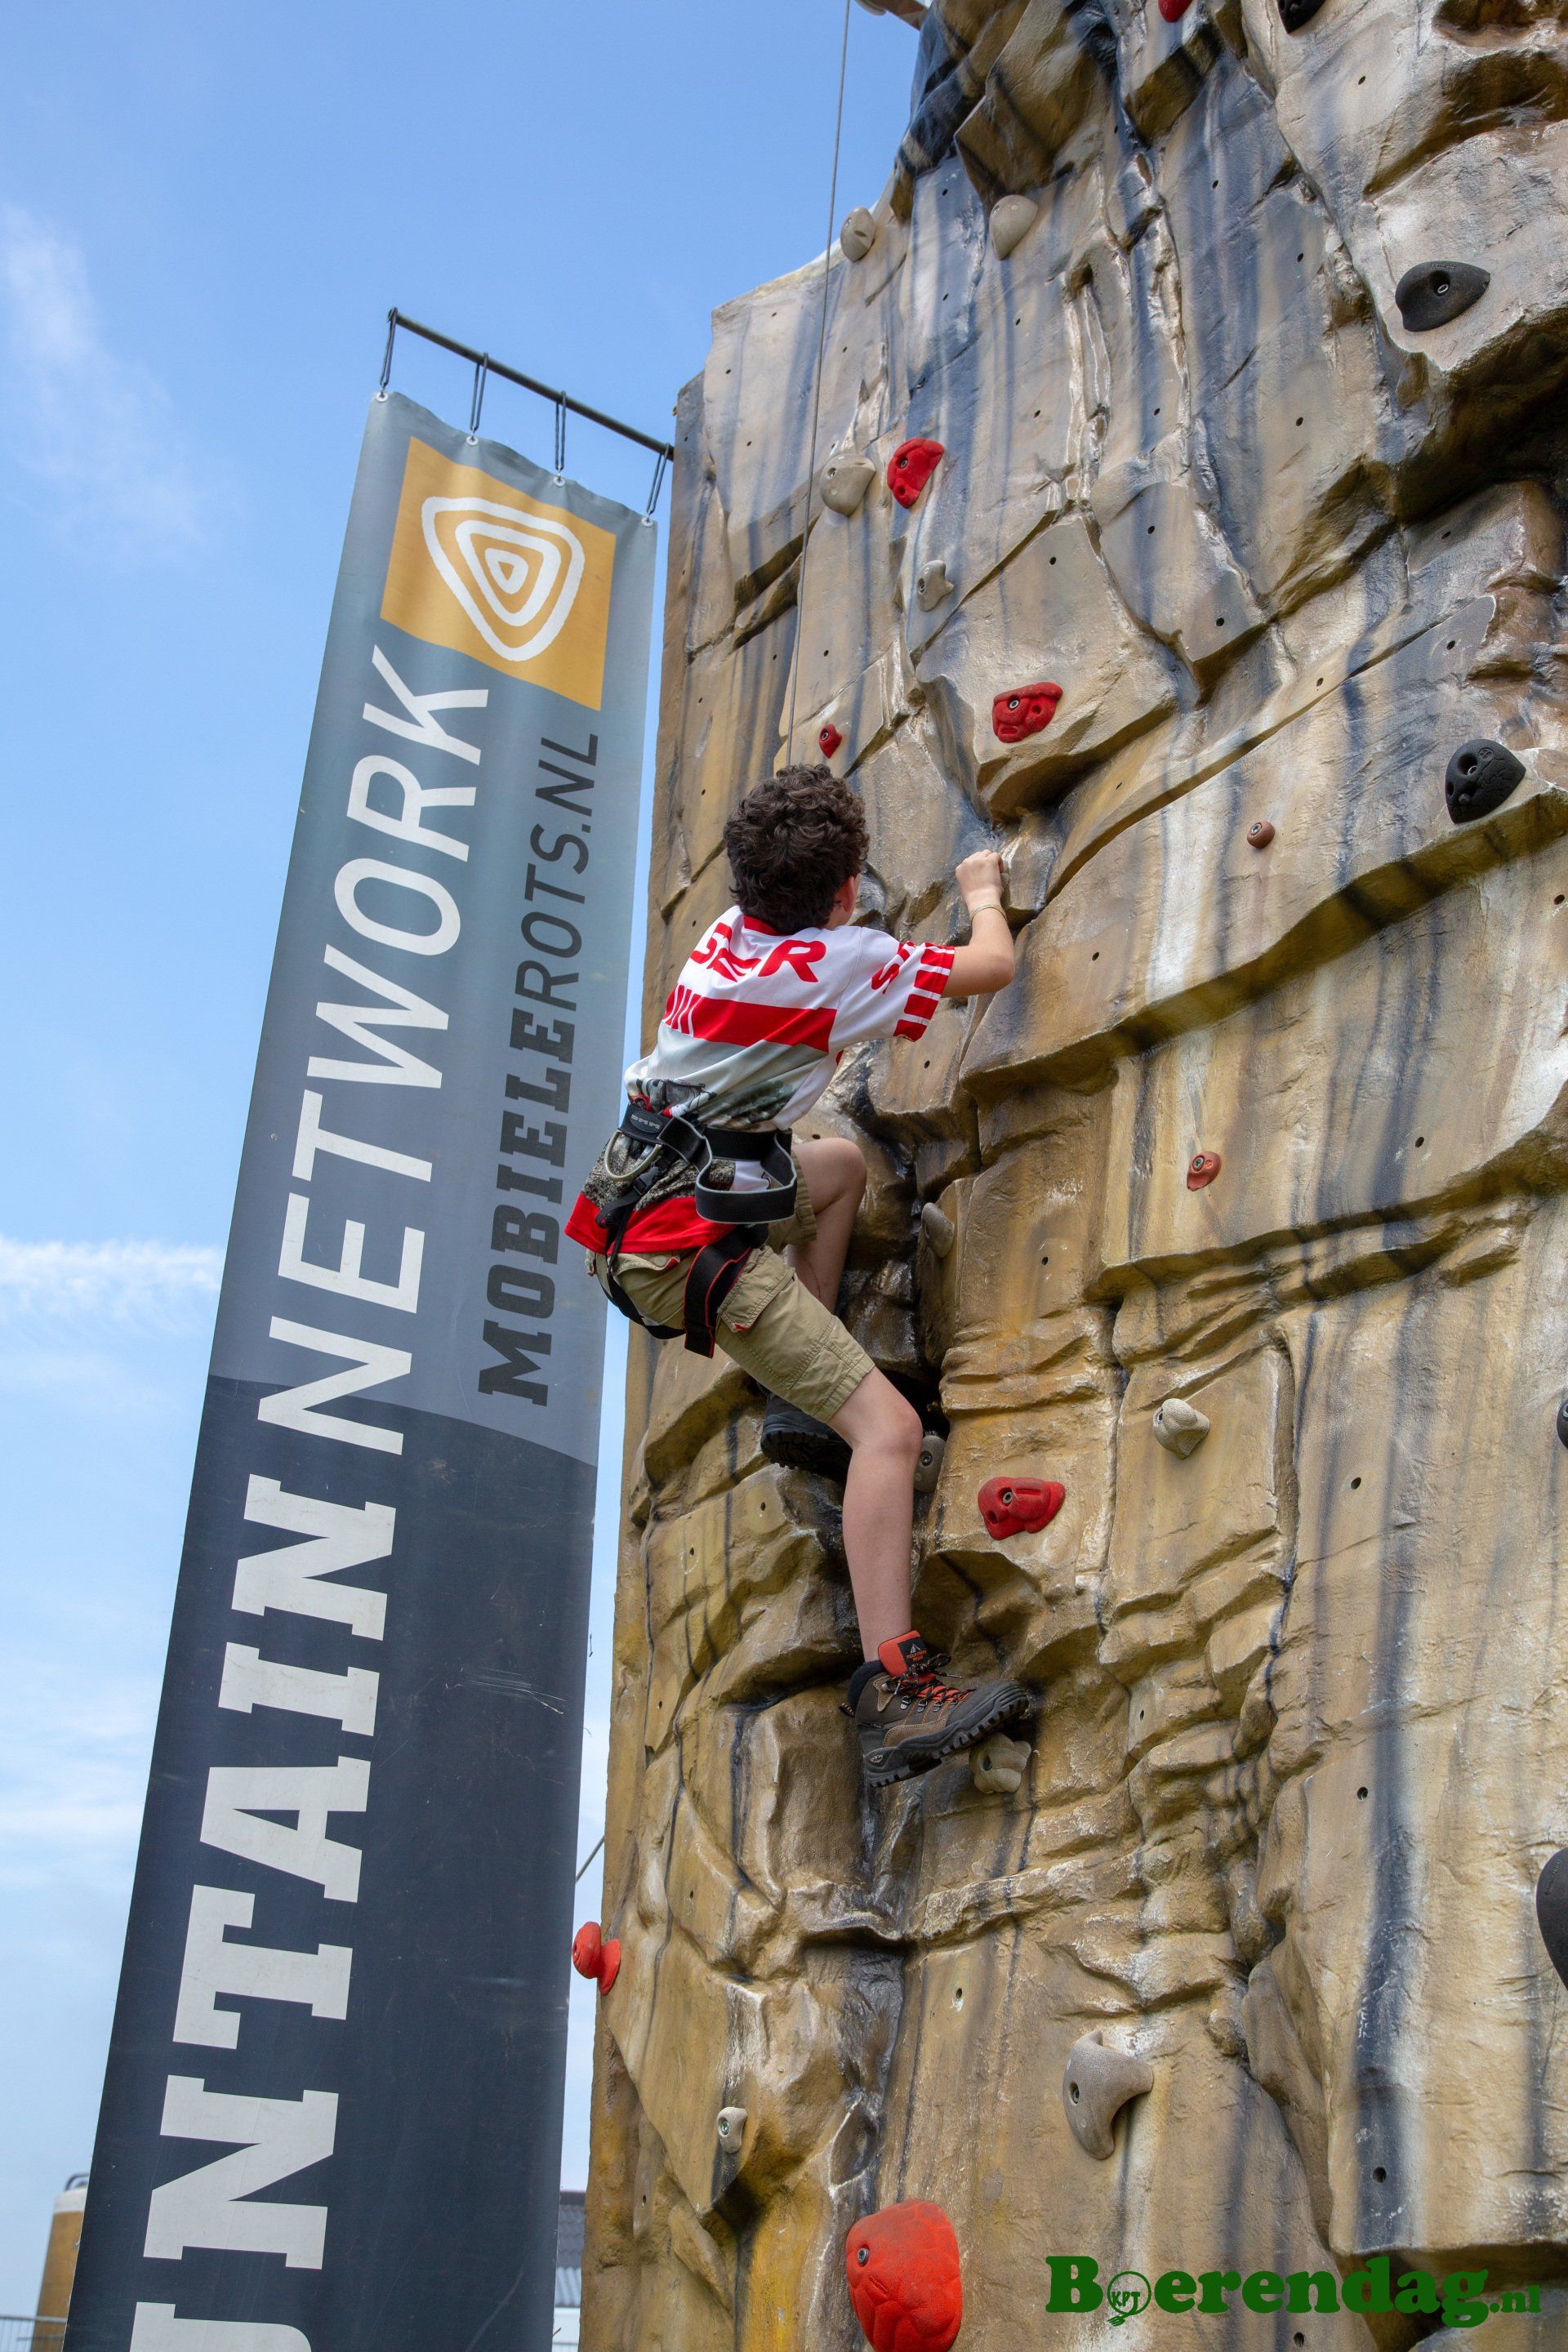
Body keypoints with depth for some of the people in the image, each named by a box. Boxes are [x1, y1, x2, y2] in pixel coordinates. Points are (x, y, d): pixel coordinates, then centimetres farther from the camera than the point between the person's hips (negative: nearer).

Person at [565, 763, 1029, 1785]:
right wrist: (984, 890, 21)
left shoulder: (730, 933, 10)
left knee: (843, 1165, 32)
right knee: (889, 1425, -13)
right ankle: (896, 1692, -20)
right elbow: (993, 966, 2)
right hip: (692, 1246, -9)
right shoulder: (831, 961, -11)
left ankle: (799, 1404, 25)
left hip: (648, 1197, 9)